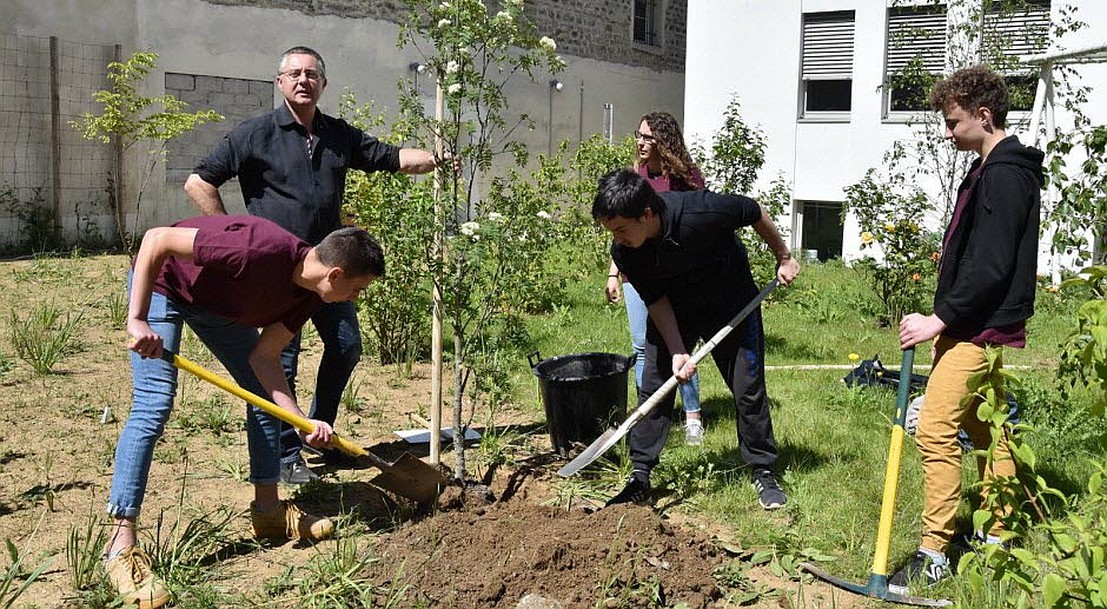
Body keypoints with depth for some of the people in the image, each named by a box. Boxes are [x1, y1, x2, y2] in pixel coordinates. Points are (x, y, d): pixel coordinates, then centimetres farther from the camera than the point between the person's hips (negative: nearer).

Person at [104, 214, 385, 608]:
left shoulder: (308, 295, -13)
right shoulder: (264, 250, -39)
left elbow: (264, 357, -11)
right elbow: (156, 239, -35)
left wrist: (302, 421, -21)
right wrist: (137, 320, -36)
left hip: (218, 300, 8)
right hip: (162, 282, -8)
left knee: (265, 395, 6)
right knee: (154, 406, -19)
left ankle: (268, 510, 19)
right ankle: (121, 546, -17)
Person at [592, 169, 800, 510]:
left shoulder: (701, 211, -36)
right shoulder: (624, 253, -24)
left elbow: (755, 212, -17)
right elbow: (656, 300, -12)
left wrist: (784, 258, -4)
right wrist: (677, 352, -21)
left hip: (730, 300, -3)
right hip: (673, 310, 3)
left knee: (748, 389, -1)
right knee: (653, 387, -3)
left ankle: (764, 474, 15)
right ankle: (639, 479, 6)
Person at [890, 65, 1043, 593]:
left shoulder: (1002, 175, -17)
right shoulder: (996, 169, 16)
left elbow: (990, 266, -23)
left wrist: (939, 319, -19)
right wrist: (945, 318, 17)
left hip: (979, 327, -11)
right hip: (977, 325, 11)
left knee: (936, 430, -12)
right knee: (983, 427, 15)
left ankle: (933, 554, -7)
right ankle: (998, 539, 26)